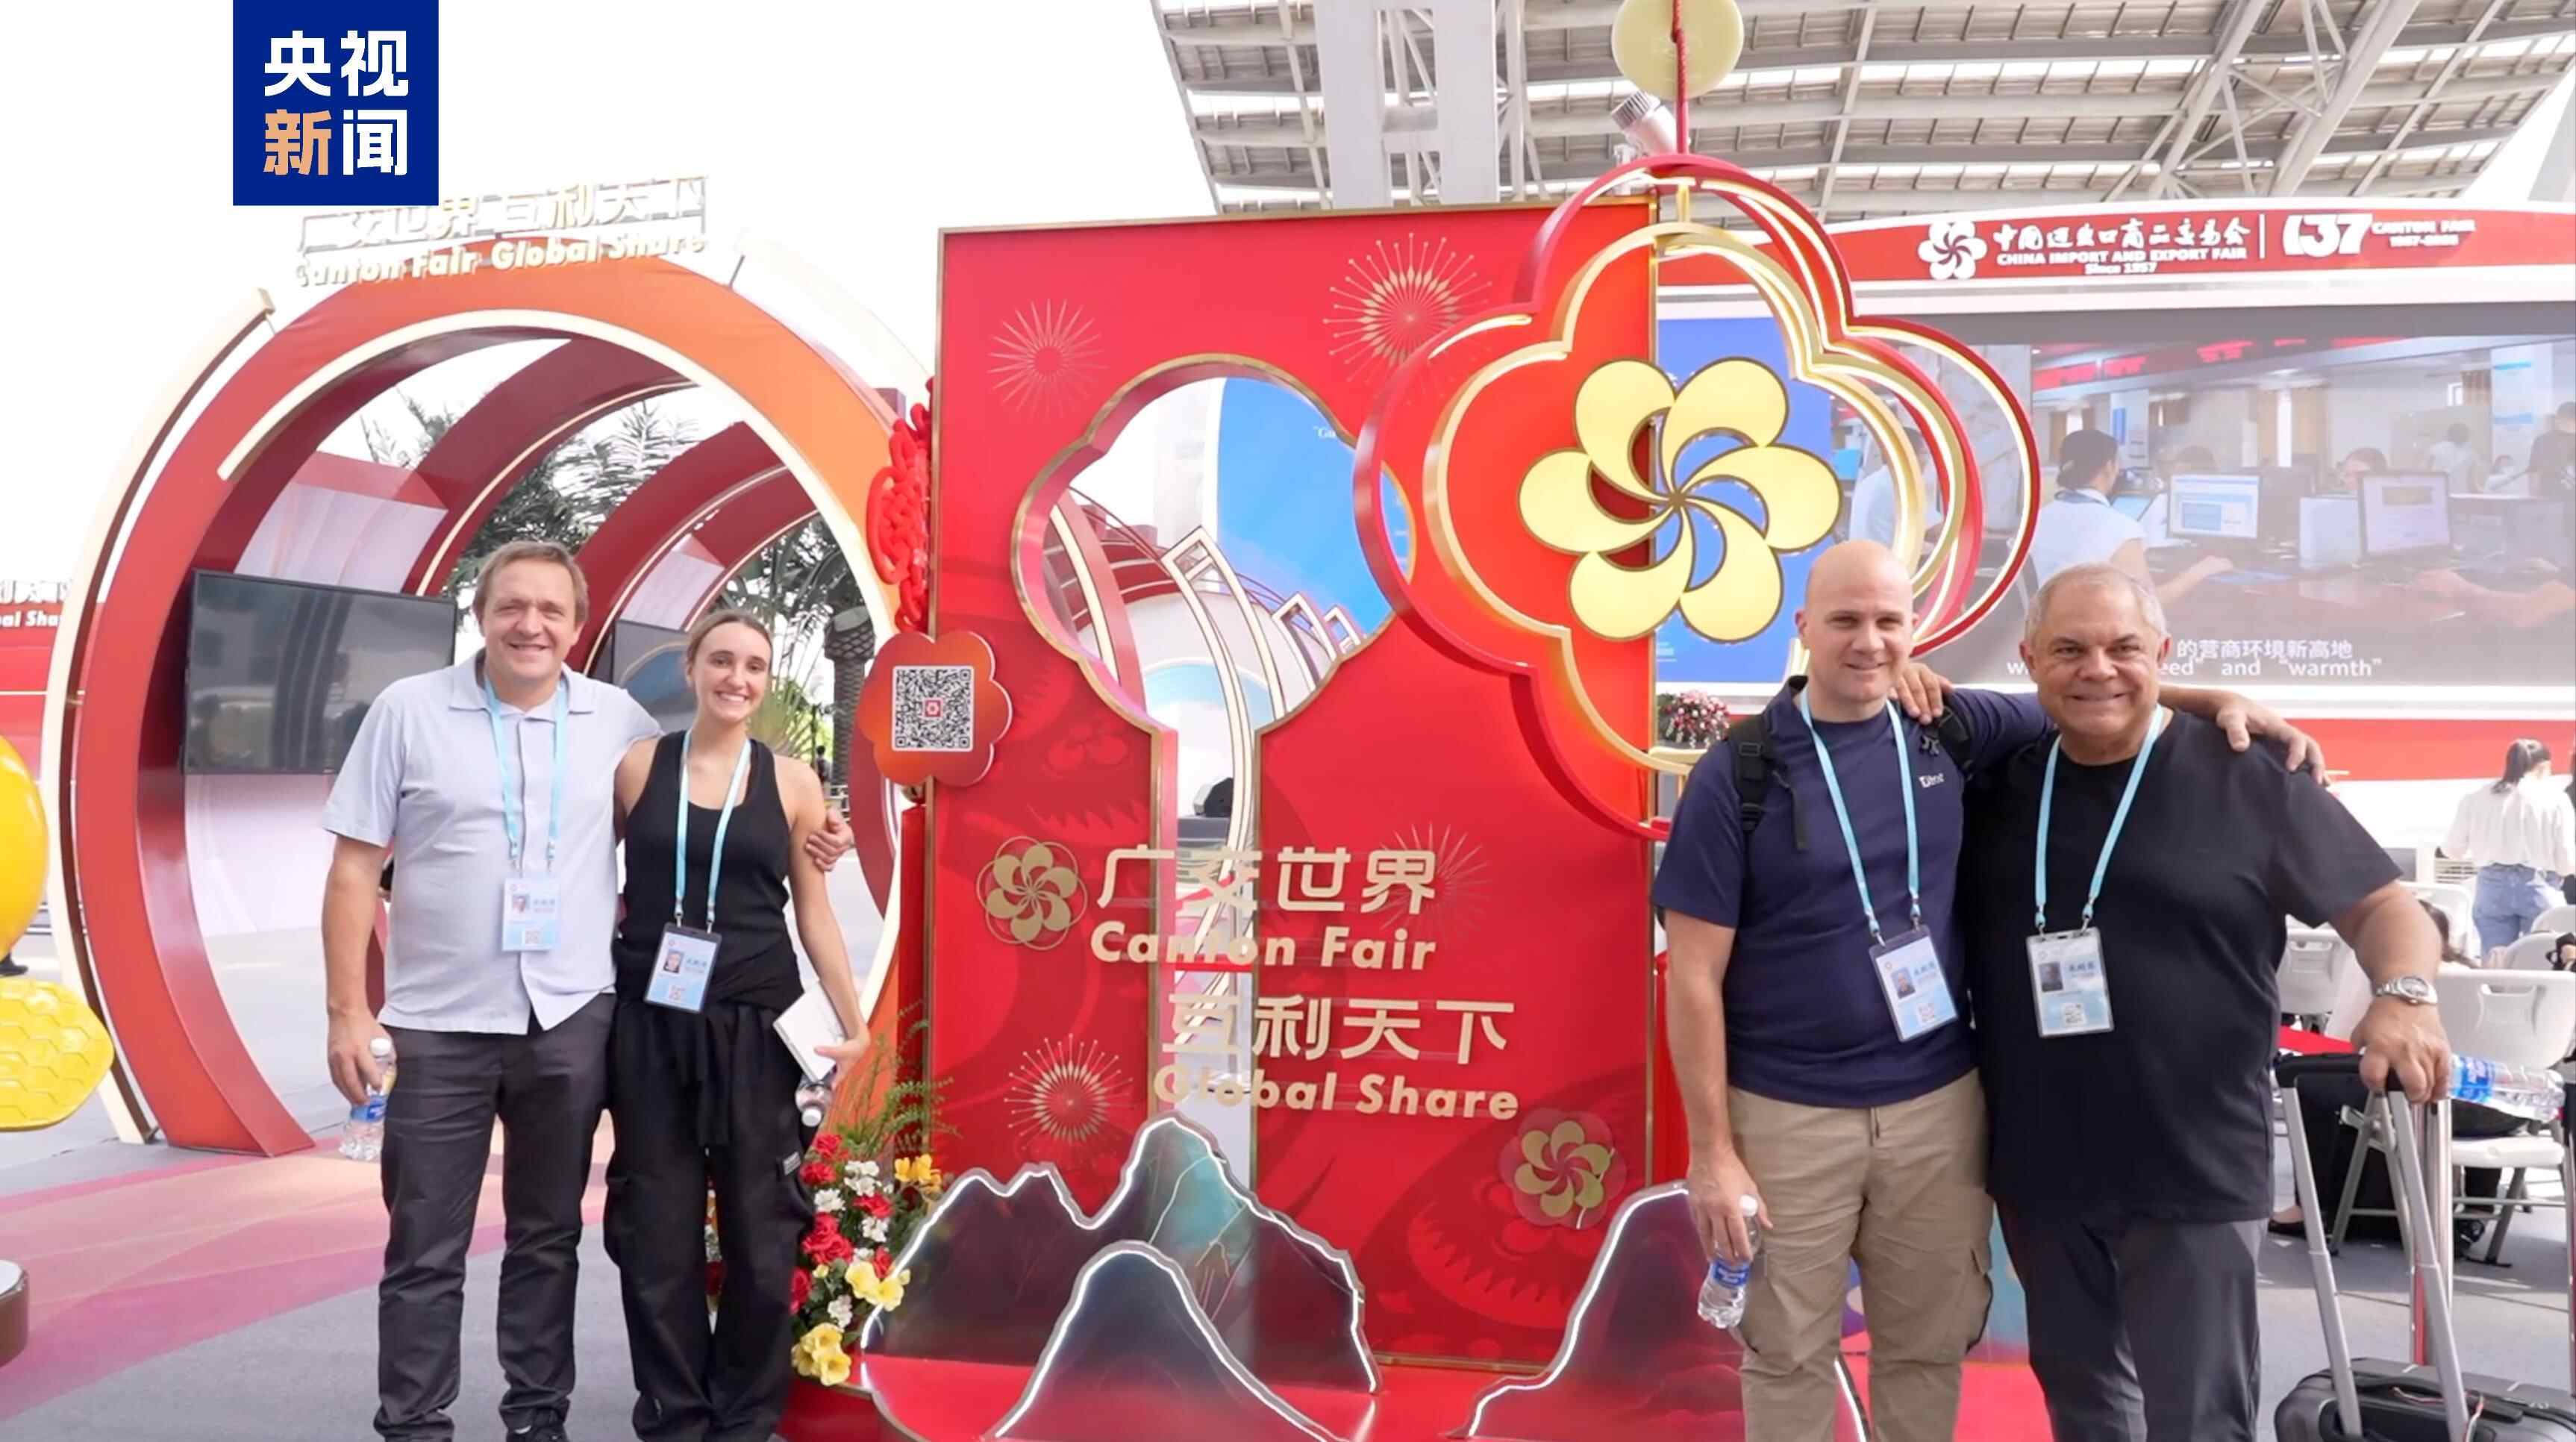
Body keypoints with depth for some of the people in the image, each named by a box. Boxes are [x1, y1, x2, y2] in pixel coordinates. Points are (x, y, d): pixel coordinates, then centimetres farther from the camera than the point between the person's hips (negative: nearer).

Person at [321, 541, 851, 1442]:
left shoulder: (619, 721, 2)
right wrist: (349, 1013, -6)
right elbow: (355, 869, -1)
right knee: (424, 1250, 7)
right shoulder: (409, 710, -2)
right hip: (438, 1023, -1)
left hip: (571, 1021, 2)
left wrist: (801, 844, -1)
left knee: (548, 1240, 14)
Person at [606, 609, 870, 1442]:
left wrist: (855, 1023, 3)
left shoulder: (791, 781, 3)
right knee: (657, 1229, 6)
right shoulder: (637, 766, 2)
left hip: (756, 1026, 0)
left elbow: (814, 911, 6)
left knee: (760, 1228, 6)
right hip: (652, 1024, 0)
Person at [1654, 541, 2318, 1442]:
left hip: (1939, 1103, 3)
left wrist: (2219, 704, 0)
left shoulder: (1954, 732, 0)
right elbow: (1696, 975, -9)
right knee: (1788, 1355, 11)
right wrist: (1712, 1150, -10)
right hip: (1787, 1117, -3)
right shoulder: (1739, 774, -10)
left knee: (1929, 1347, 17)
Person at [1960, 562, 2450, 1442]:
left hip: (2193, 1171, -4)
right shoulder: (1997, 785, 4)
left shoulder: (2245, 776, -5)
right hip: (2036, 1167, 4)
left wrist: (2405, 993, -22)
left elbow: (2382, 904, -2)